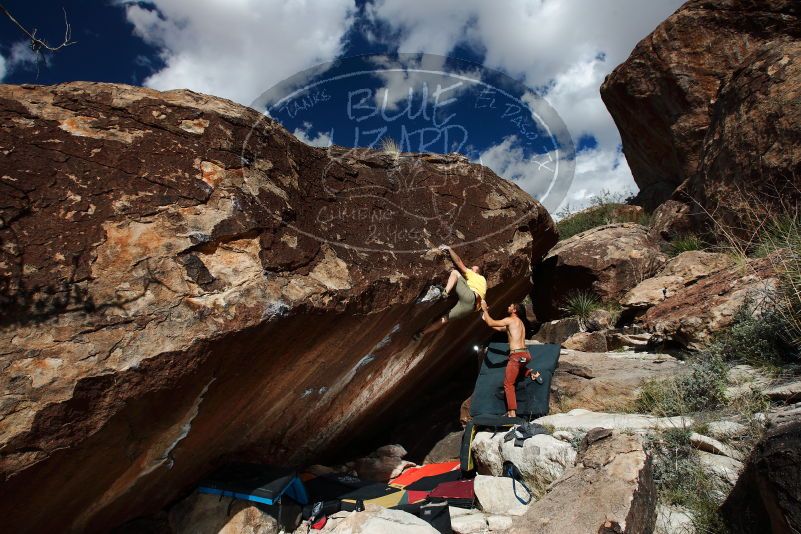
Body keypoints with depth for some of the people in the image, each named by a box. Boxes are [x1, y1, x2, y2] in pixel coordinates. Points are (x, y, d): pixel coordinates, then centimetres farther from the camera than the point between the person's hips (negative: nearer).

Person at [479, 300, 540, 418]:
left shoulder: (510, 320, -6)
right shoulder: (519, 322, 21)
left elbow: (491, 323, -9)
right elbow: (499, 328, 28)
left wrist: (485, 309, 3)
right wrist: (486, 318, 26)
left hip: (517, 355, -9)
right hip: (525, 354, 9)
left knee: (508, 384, -5)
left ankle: (512, 413, -11)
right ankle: (531, 373, 13)